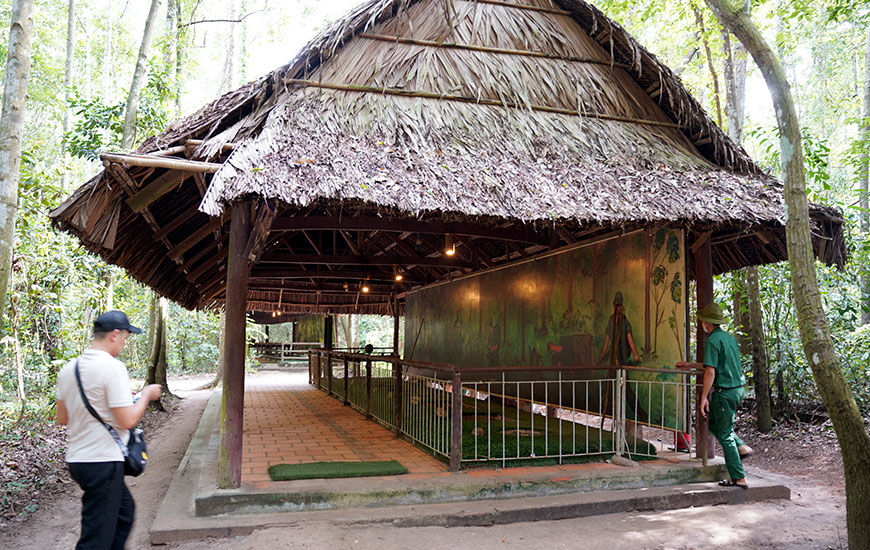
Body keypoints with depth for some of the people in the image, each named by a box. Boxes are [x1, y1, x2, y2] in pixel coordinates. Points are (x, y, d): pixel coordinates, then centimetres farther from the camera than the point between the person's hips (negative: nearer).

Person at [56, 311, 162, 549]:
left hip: (77, 458, 9)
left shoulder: (68, 369, 7)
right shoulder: (113, 367, -18)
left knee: (125, 509, 25)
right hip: (103, 462, -9)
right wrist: (146, 395, -4)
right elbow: (127, 420, -20)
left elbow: (62, 418, 14)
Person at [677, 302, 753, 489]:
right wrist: (690, 365, 31)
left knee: (725, 435, 0)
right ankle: (741, 447, 17)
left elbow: (710, 372, -21)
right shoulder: (729, 337, 13)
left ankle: (739, 478, 5)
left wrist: (703, 398, -16)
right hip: (738, 388, 9)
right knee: (713, 422, 25)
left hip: (725, 392, -9)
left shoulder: (712, 341, -15)